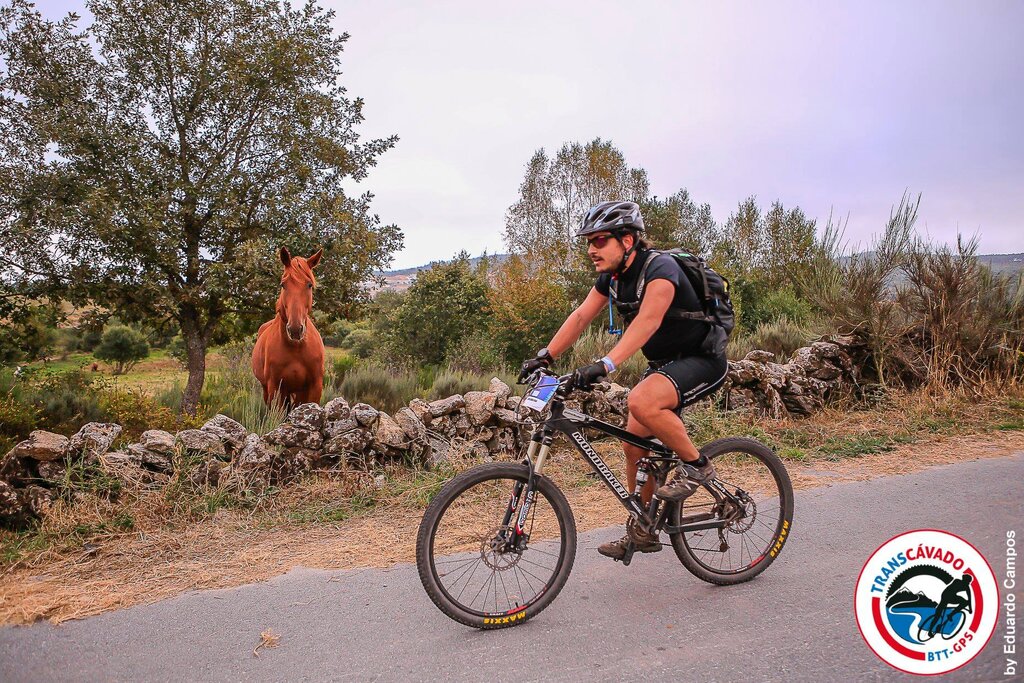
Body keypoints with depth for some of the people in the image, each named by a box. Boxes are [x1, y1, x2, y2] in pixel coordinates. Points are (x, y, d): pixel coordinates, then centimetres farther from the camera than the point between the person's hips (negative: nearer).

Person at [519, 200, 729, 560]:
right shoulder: (611, 276, 1)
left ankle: (697, 465, -11)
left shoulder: (660, 268, -25)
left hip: (703, 359, -8)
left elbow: (647, 320, -39)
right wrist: (545, 356, -11)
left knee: (641, 401, -34)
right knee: (634, 444, 5)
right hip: (664, 362, 9)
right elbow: (580, 317, -1)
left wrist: (606, 364, -50)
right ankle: (642, 532, 19)